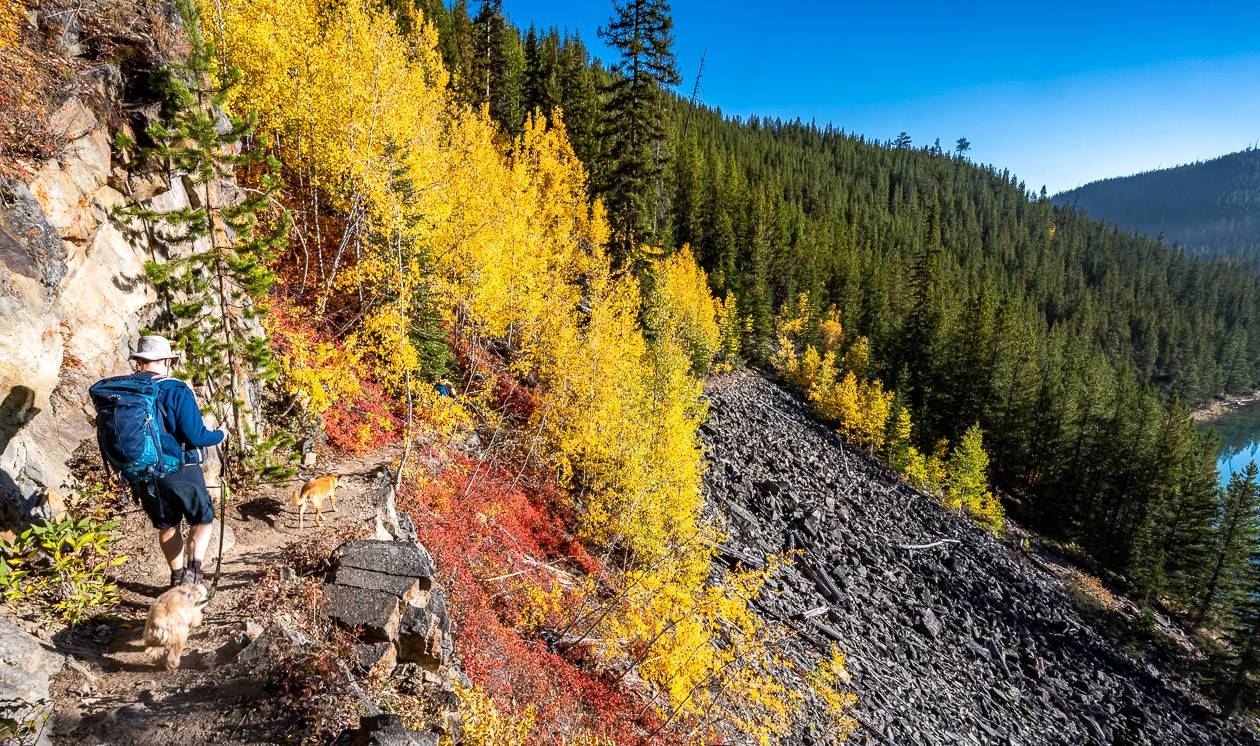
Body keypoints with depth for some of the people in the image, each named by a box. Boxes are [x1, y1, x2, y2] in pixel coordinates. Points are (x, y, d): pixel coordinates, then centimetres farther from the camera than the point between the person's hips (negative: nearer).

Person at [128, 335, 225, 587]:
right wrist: (219, 435, 1)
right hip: (180, 472, -5)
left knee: (166, 525, 21)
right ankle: (193, 569, -8)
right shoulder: (176, 391, -16)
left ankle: (177, 577, 32)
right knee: (203, 519, 12)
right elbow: (196, 436, -20)